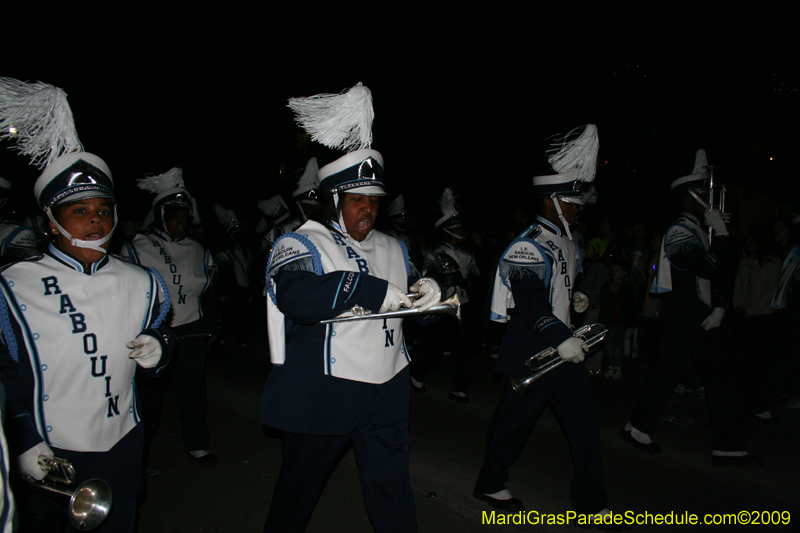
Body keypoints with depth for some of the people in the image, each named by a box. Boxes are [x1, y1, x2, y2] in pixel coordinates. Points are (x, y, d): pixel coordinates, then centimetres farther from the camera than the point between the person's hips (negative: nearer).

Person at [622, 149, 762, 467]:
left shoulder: (698, 230, 17)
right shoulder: (680, 231, -13)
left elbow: (711, 274, 17)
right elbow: (708, 267, -26)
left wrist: (719, 307, 3)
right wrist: (721, 234, -14)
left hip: (701, 317, 10)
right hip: (682, 318, -9)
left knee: (719, 377, 9)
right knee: (669, 371, -1)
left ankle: (728, 448, 16)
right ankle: (638, 429, 17)